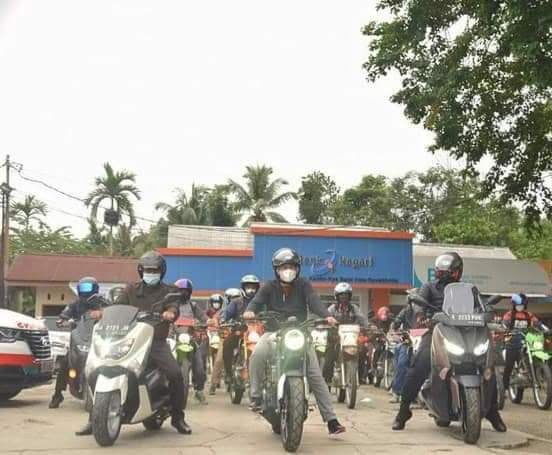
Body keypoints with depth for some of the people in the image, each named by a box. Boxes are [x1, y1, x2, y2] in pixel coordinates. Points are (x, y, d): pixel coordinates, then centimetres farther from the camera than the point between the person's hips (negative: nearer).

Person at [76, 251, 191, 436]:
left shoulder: (168, 291, 10)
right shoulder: (131, 289, 16)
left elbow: (174, 306, -9)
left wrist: (170, 312, -34)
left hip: (157, 343, -2)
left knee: (175, 374, -22)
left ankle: (177, 417, -3)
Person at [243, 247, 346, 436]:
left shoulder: (303, 286, 2)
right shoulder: (269, 287, 3)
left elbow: (314, 302, -14)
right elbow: (257, 300, -12)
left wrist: (327, 315, -35)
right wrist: (250, 311, -36)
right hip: (274, 332, 0)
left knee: (316, 375, -9)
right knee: (257, 355, -32)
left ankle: (331, 420, -7)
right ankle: (256, 397, -17)